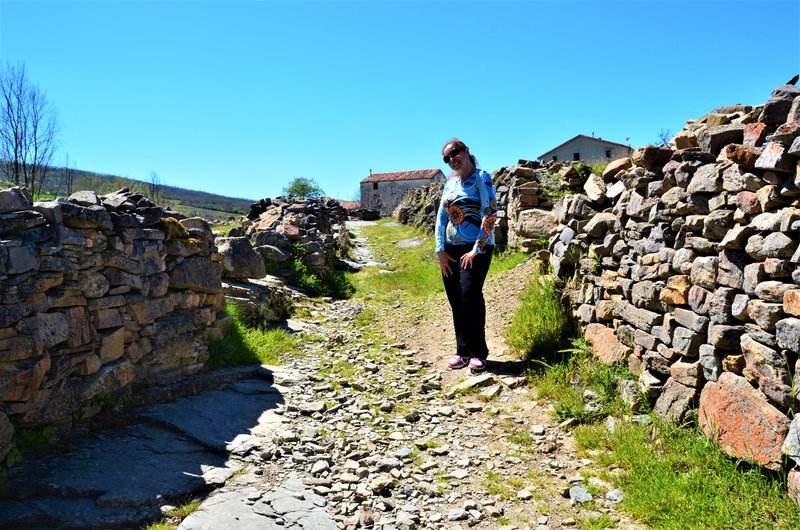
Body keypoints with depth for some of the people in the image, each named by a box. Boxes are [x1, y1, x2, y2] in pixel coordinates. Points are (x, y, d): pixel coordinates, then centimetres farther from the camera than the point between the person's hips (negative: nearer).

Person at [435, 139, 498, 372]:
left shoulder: (481, 178, -4)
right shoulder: (450, 182, 13)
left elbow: (490, 214, -12)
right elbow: (441, 216, 12)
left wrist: (476, 250, -16)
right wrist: (440, 250, 3)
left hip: (476, 248, -6)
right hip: (451, 249, 6)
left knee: (470, 294, -16)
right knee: (456, 300, 5)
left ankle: (478, 353, -4)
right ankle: (463, 351, 14)